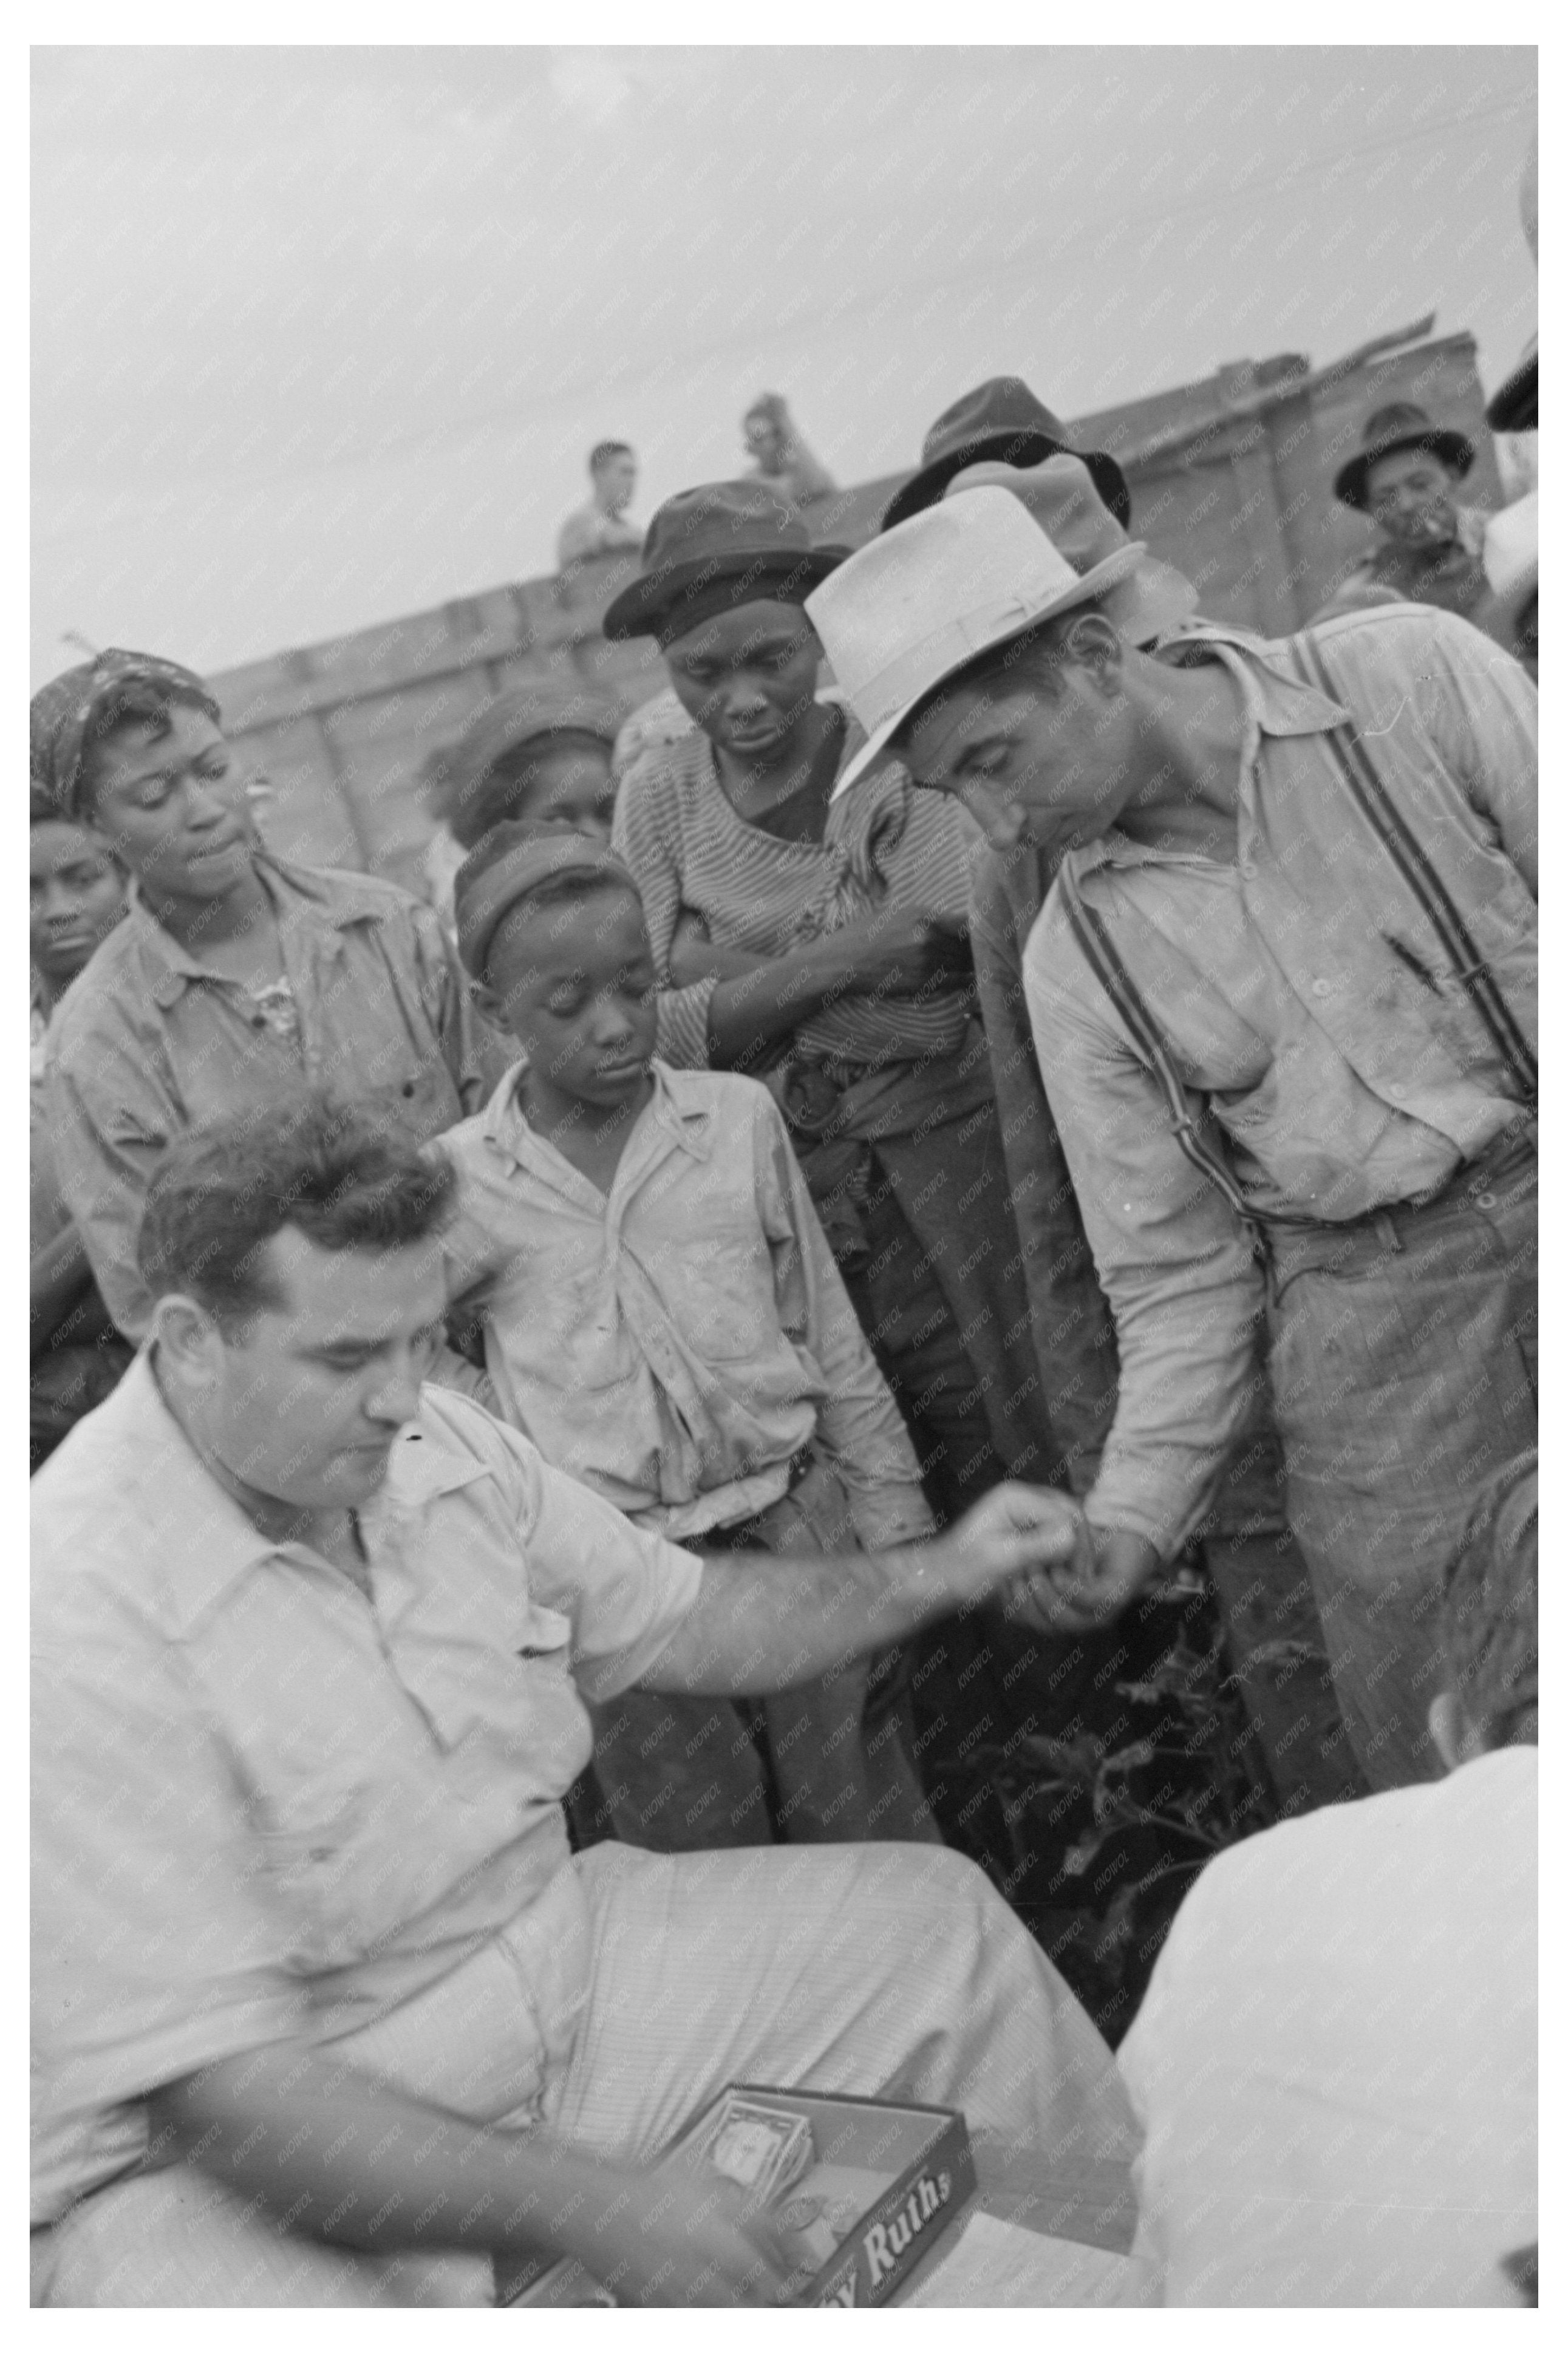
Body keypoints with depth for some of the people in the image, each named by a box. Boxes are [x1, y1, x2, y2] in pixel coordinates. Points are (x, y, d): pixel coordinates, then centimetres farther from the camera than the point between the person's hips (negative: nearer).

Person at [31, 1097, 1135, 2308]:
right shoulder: (79, 1620, -28)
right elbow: (219, 2086, -28)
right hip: (220, 2165, -6)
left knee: (939, 1917, 7)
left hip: (548, 1965, 7)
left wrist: (938, 1574, 0)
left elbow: (677, 1619, 11)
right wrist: (588, 2204, -31)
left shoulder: (435, 1446, -5)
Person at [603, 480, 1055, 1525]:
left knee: (1053, 1452, 3)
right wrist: (842, 955, -14)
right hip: (788, 1194, 2)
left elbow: (954, 932, -15)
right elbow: (653, 1031, -4)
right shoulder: (659, 795, 5)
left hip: (959, 1158, -2)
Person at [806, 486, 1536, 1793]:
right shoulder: (1078, 961, 0)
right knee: (1441, 1777, 5)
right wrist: (1136, 1511, -7)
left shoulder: (1413, 677, -7)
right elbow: (1177, 1267, 4)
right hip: (1365, 1312, 1)